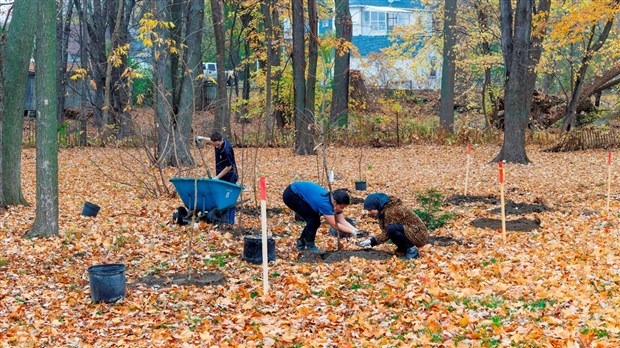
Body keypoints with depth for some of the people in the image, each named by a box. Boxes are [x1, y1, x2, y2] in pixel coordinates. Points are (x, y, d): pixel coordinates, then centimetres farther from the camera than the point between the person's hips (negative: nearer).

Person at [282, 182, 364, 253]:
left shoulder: (335, 203, -8)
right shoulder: (325, 203, -32)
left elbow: (342, 221, -7)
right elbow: (334, 224, -29)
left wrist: (356, 230, -19)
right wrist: (352, 232, -29)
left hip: (299, 195, 9)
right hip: (291, 195, -9)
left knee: (315, 221, 5)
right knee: (312, 219, -15)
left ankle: (301, 244, 18)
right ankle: (310, 246, -4)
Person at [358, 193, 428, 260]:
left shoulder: (391, 211, -22)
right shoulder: (385, 209, 7)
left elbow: (387, 233, -20)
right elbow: (385, 231, 10)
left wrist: (372, 242, -16)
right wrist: (373, 239, -3)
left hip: (419, 236, -10)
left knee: (391, 229, -29)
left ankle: (412, 250, -14)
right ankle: (403, 248, 12)